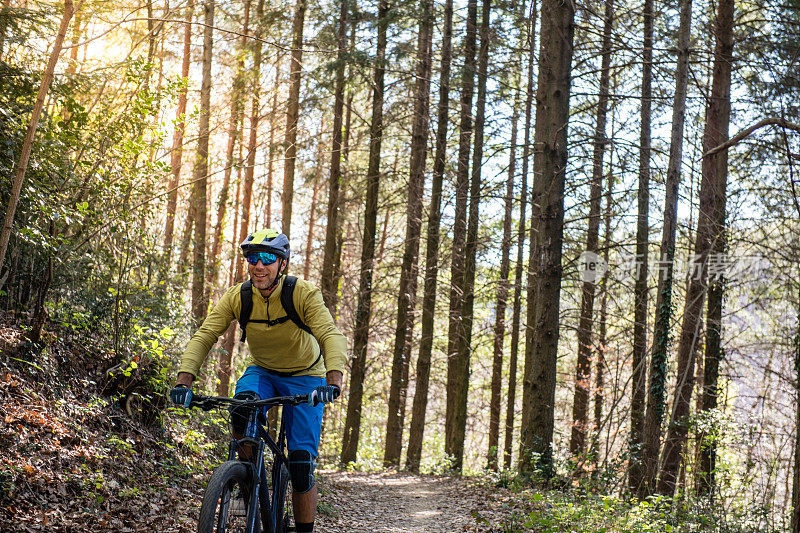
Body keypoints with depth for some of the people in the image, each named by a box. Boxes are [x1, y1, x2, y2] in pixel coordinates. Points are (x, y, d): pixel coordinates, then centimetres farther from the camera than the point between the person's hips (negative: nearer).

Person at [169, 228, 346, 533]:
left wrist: (333, 381, -54)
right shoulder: (237, 297, -17)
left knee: (301, 467, -12)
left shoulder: (304, 294, -25)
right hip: (262, 372, 2)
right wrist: (184, 381, -36)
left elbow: (331, 336, -36)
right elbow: (203, 337, -20)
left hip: (305, 377, -2)